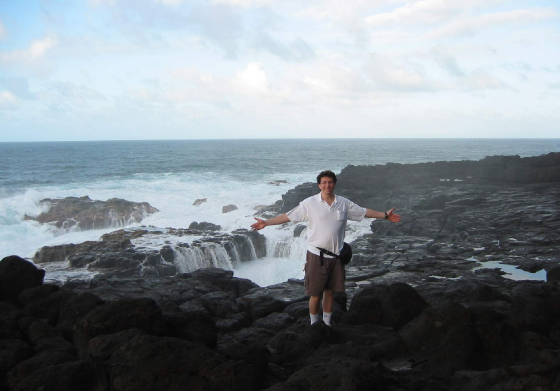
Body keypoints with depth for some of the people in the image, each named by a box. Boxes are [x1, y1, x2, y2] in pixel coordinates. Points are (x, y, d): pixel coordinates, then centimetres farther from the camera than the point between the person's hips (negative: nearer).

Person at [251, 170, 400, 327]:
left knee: (330, 291, 13)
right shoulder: (309, 203, -5)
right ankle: (314, 325, 19)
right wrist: (266, 222, -11)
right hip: (317, 255, -3)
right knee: (315, 294, 1)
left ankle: (327, 322, 30)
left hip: (335, 256, 3)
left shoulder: (344, 203, 5)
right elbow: (288, 216, -5)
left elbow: (365, 212, 15)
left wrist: (385, 215, 14)